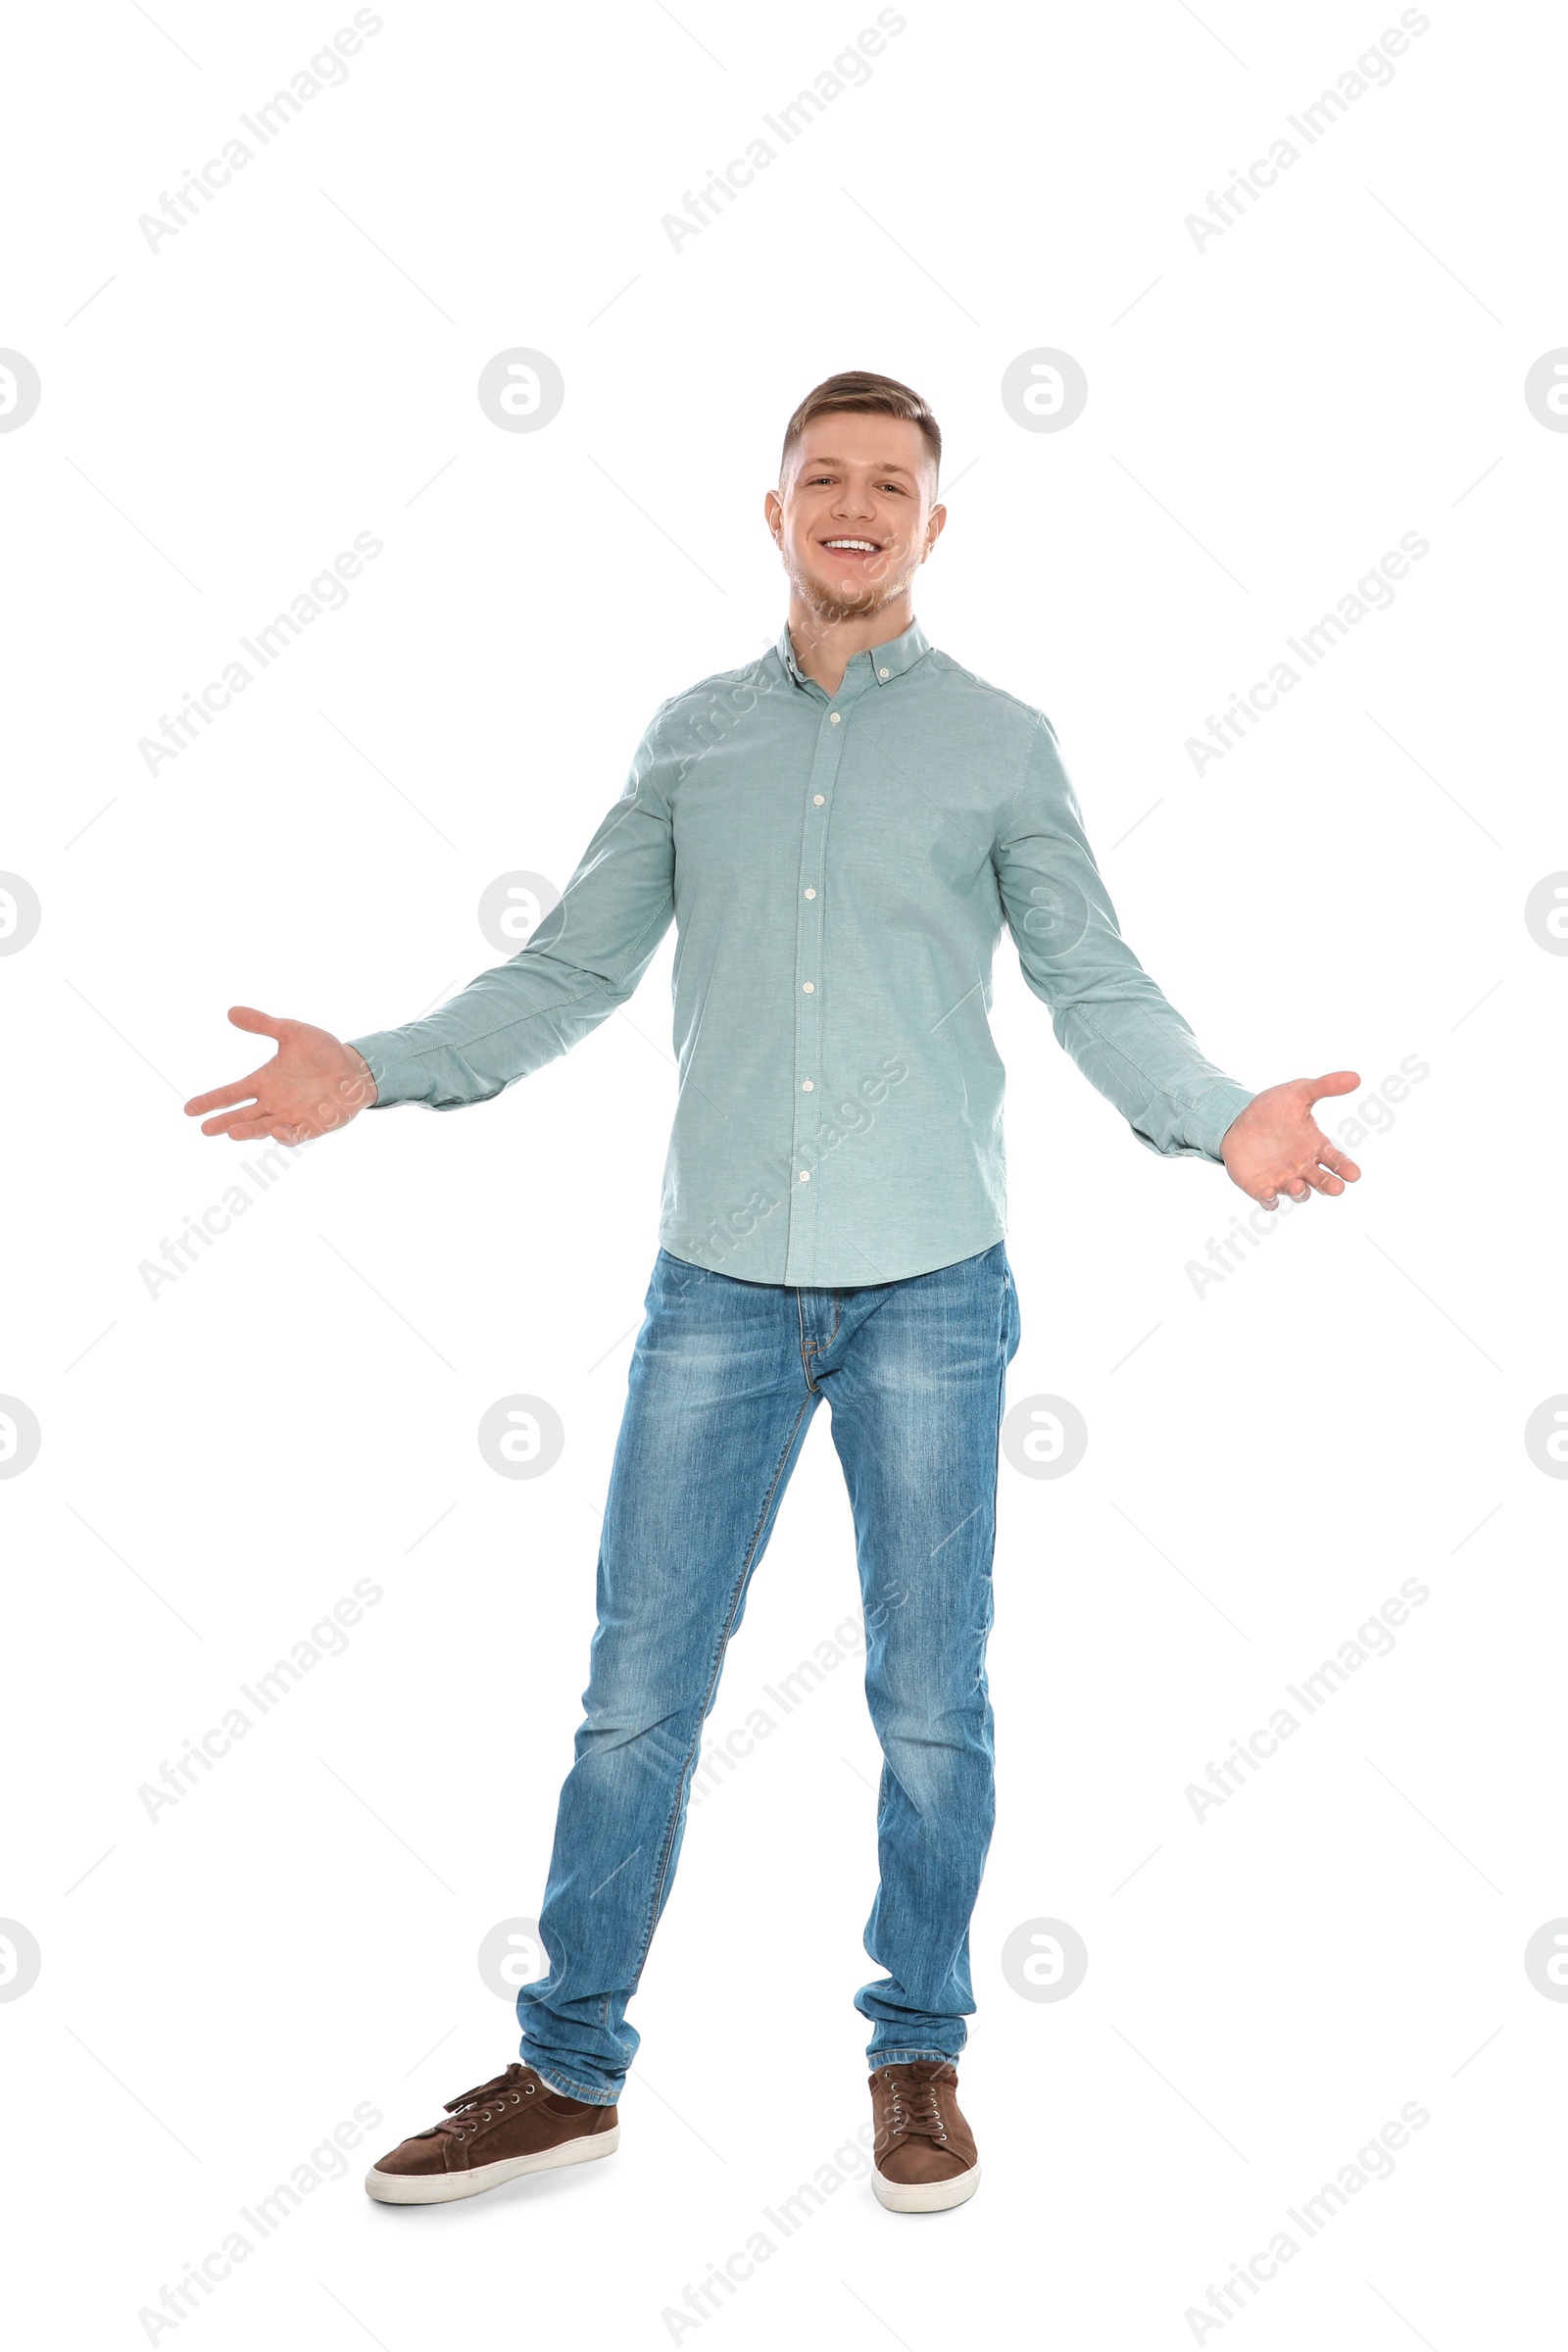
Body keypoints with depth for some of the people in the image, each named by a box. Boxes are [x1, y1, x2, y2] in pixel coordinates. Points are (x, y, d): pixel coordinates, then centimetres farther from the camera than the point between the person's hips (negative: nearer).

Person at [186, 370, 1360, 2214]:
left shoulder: (1001, 743, 4)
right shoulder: (693, 735, 10)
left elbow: (1097, 990, 1)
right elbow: (574, 966, 10)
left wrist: (1221, 1119, -17)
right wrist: (377, 1074, -2)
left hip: (929, 1288, -1)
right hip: (719, 1282, 2)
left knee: (928, 1705, 7)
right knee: (636, 1695, 5)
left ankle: (917, 2057, 26)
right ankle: (569, 2070, 20)